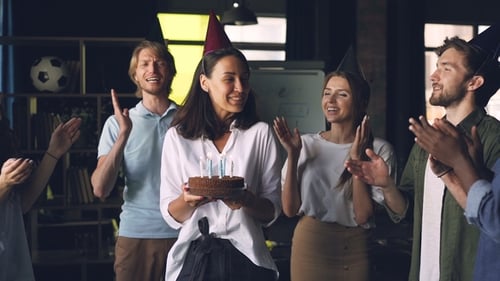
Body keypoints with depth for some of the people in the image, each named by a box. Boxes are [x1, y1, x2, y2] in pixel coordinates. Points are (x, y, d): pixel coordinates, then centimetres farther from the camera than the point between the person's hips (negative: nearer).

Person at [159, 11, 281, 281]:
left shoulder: (260, 133, -2)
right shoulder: (178, 136, 0)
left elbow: (273, 211, 0)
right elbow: (171, 215, 1)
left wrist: (247, 201, -20)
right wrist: (187, 200, -20)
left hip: (244, 258, 0)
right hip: (193, 258, 0)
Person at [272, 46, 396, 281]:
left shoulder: (379, 150, -9)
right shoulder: (306, 144, -1)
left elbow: (363, 215, -14)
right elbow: (290, 209, -4)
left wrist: (356, 158, -19)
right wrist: (292, 157, -13)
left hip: (353, 252, -2)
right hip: (309, 246, 2)